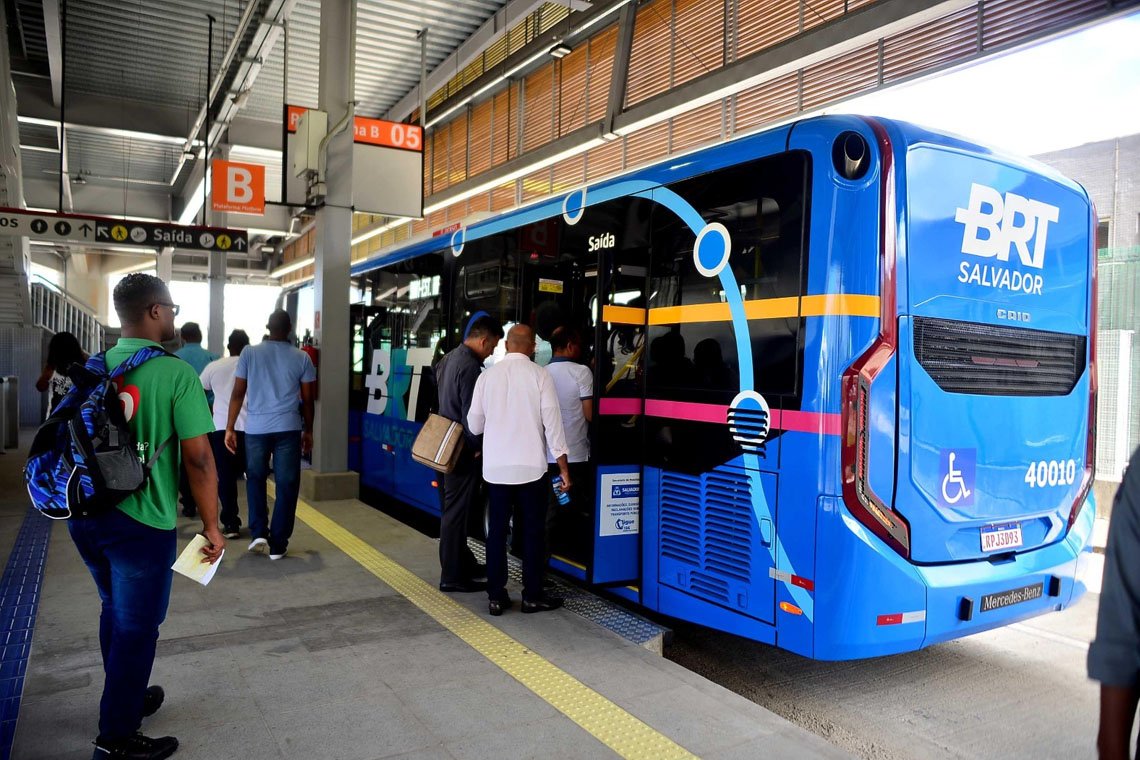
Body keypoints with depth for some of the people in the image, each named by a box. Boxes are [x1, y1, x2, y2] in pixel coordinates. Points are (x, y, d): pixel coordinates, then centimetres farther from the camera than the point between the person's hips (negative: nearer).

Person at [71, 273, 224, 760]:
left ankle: (127, 698, 43)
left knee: (115, 612, 25)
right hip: (141, 523, -7)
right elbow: (198, 458, -18)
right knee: (136, 628, 8)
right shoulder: (175, 374, -15)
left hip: (86, 515, 7)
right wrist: (211, 525, -8)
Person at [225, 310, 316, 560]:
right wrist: (308, 431, 16)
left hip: (255, 427, 1)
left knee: (255, 479, 20)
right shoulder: (302, 357, 3)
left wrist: (230, 428, 7)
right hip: (289, 428, -1)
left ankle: (259, 533, 12)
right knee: (286, 485, 6)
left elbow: (237, 394, 1)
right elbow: (307, 399, 6)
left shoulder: (249, 353, 3)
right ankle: (278, 545, 8)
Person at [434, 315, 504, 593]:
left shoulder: (448, 358, 11)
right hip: (462, 450, -10)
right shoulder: (471, 367, -20)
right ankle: (452, 576, 7)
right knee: (456, 511, -2)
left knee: (455, 508, 17)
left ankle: (464, 563, 30)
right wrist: (476, 447, -10)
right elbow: (471, 414, -22)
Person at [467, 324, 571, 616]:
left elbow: (474, 424, 7)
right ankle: (533, 596, 15)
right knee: (531, 531, 8)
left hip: (496, 467, 3)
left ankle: (496, 597, 14)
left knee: (497, 530, 10)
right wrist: (563, 467, -1)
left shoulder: (487, 375, 1)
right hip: (531, 466, -2)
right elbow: (552, 422, -8)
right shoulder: (540, 375, -6)